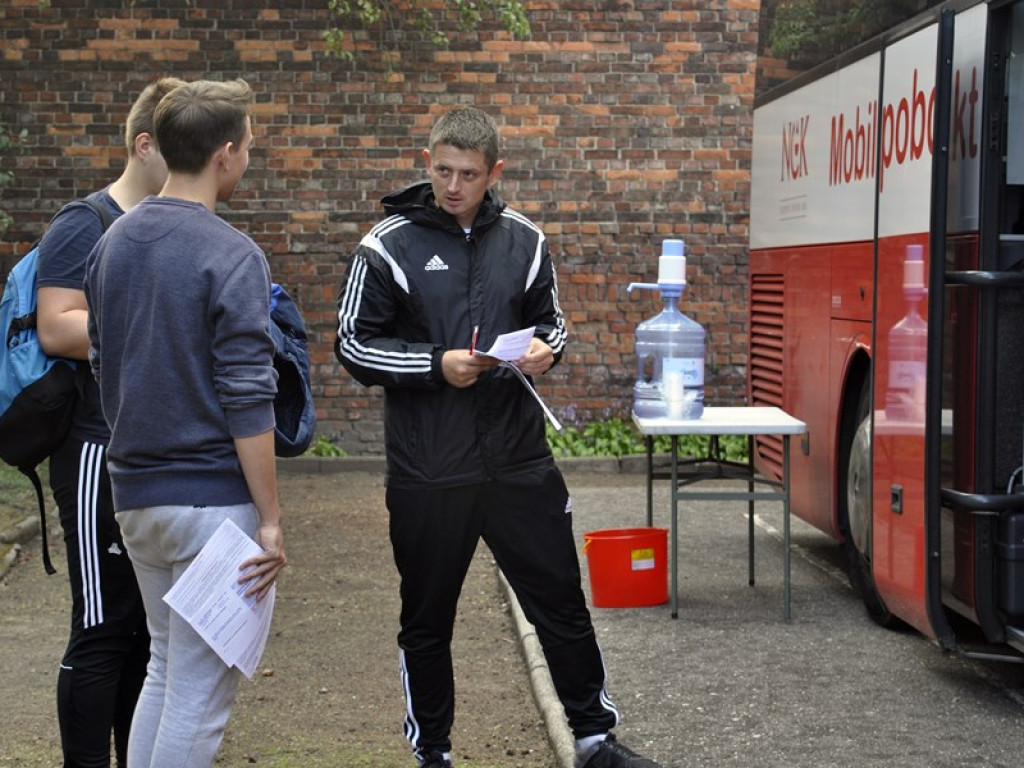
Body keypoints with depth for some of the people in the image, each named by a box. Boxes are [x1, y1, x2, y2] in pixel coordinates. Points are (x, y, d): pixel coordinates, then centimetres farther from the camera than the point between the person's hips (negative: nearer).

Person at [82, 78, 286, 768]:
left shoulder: (111, 244, 8)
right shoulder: (231, 257, -16)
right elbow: (247, 402, -19)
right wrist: (271, 520, -14)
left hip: (135, 495, 8)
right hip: (213, 497, -8)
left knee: (166, 666, 21)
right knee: (201, 692, 1)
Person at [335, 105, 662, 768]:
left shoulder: (523, 240, 5)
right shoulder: (389, 246, -5)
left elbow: (552, 321, 16)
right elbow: (353, 346, -3)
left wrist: (548, 348, -7)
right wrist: (436, 365, -16)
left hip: (519, 459, 2)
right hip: (427, 471, -2)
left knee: (562, 601, 8)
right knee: (427, 620, 10)